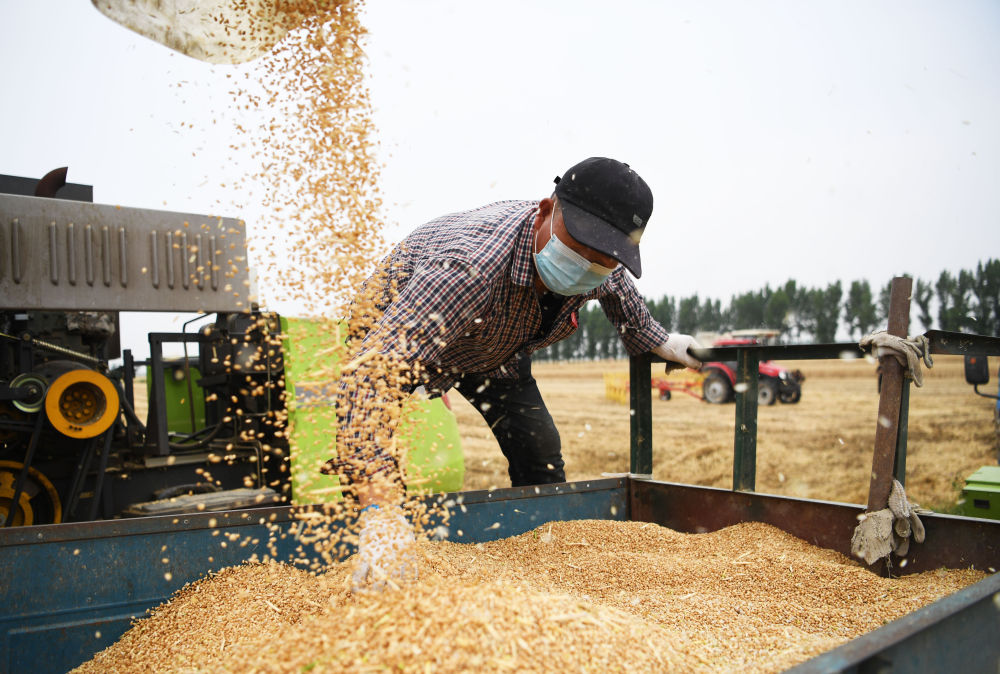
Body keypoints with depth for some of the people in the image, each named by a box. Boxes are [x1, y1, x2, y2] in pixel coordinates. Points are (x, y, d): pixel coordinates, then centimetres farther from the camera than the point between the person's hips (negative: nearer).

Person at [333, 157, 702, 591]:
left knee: (542, 460, 2)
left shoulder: (606, 272, -25)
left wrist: (657, 341, 15)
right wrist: (380, 509, -66)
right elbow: (372, 371, -58)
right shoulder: (470, 265, -50)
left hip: (495, 350, 5)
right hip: (394, 333, -5)